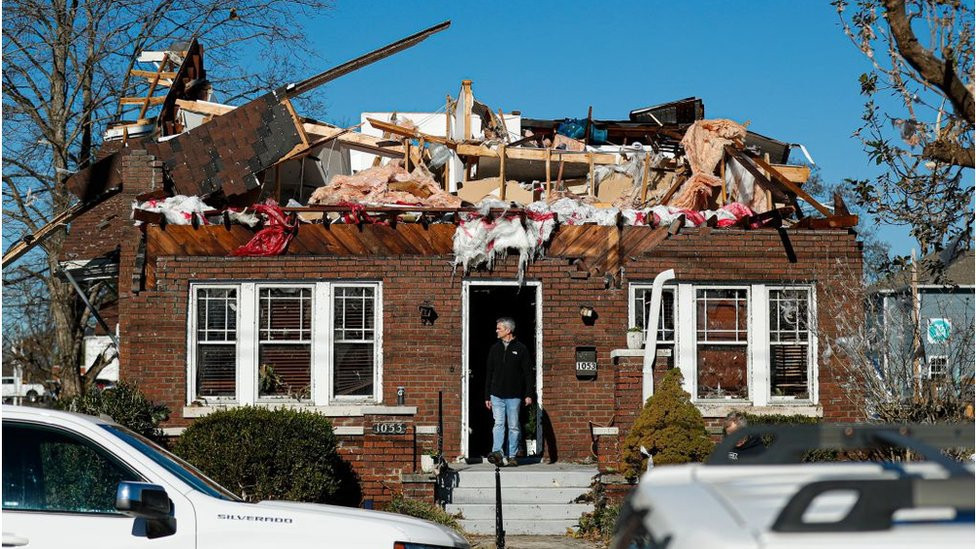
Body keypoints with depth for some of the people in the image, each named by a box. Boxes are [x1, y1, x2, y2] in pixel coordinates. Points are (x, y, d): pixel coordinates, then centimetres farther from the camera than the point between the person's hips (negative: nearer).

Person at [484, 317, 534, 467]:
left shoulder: (520, 349, 0)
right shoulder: (494, 349, 10)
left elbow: (528, 373, 0)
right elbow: (489, 373, 13)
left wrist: (529, 394, -7)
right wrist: (487, 396, 10)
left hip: (514, 395, -2)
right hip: (497, 395, 2)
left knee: (514, 426, 3)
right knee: (498, 424, -9)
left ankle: (511, 456, 7)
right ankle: (497, 452, -21)